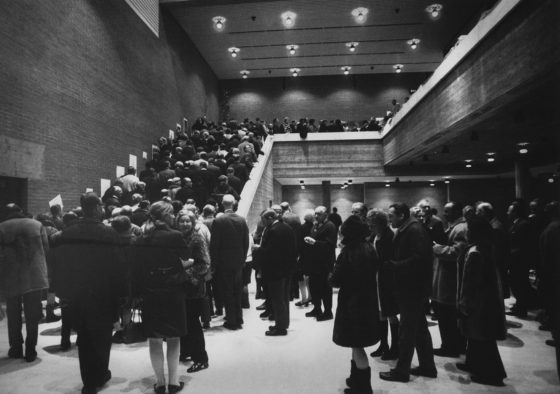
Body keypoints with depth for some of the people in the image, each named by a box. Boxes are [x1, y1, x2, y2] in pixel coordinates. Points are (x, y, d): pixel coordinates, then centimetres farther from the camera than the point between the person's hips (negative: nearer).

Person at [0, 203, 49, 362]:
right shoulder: (37, 225, 3)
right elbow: (46, 249, -1)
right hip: (34, 277, 0)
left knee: (13, 315, 16)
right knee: (32, 316, 9)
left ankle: (16, 349, 23)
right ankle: (30, 351, 11)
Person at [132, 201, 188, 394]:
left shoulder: (141, 241, 0)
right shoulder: (175, 236, -10)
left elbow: (136, 269, 1)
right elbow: (183, 263, -6)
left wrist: (138, 292, 14)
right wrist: (192, 261, 14)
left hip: (149, 294, 2)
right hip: (173, 292, -2)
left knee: (154, 339, 13)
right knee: (173, 338, 13)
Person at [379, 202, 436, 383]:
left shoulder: (415, 230, -17)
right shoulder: (405, 230, 12)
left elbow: (419, 259, -26)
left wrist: (394, 265, -22)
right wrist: (391, 263, -1)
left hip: (413, 288, -10)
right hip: (412, 287, 10)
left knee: (406, 331, 0)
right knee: (420, 328, 18)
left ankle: (402, 371, 12)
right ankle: (427, 366, 30)